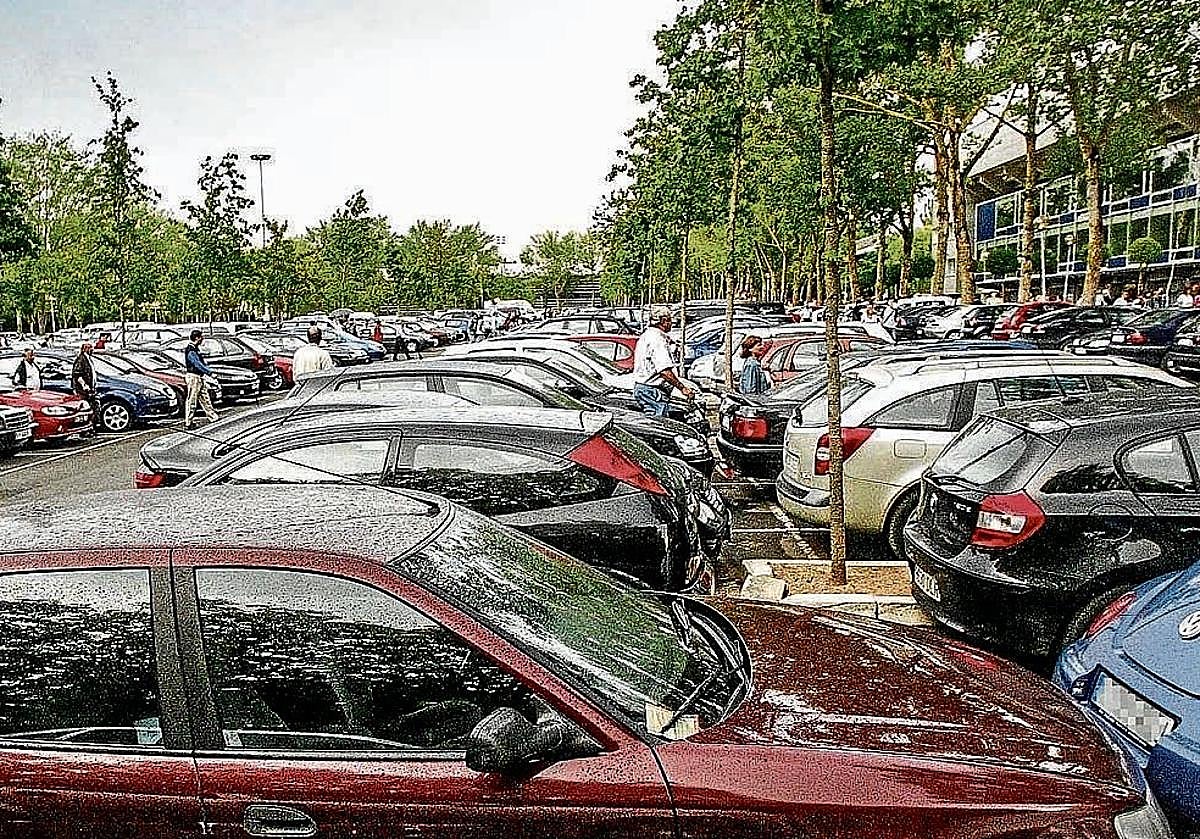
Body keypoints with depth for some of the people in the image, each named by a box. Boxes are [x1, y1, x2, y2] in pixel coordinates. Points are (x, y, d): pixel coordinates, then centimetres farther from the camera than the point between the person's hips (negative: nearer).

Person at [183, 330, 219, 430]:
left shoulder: (196, 349, 12)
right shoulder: (190, 351, -19)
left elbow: (202, 362, 17)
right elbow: (198, 365, -22)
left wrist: (208, 370, 4)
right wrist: (210, 372, -16)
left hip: (199, 377, 10)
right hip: (193, 377, -10)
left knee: (205, 398, 16)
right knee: (191, 400, -4)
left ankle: (212, 417, 25)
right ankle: (188, 423, 1)